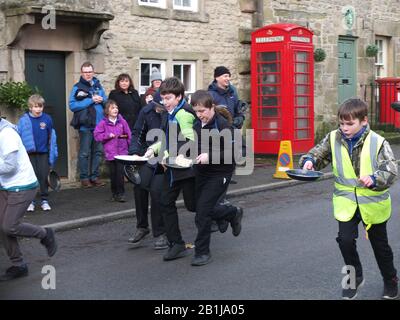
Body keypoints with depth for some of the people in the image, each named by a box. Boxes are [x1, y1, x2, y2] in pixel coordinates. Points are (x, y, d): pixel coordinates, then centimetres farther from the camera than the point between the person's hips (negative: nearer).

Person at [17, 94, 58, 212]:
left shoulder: (47, 119, -6)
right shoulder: (24, 120, -9)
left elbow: (52, 137, 0)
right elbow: (18, 138, -3)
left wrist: (53, 154, -1)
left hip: (43, 153, 0)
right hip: (29, 153, 0)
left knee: (44, 177, 6)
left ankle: (44, 200, 18)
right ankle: (30, 201, 18)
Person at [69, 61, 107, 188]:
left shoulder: (98, 85, 11)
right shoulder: (77, 87, -6)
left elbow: (106, 100, 21)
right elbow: (72, 105, -15)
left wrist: (102, 99, -4)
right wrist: (91, 100, -17)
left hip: (99, 124, 6)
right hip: (85, 125, -6)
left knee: (98, 152, 11)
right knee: (84, 153, -1)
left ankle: (94, 176, 20)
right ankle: (84, 178, 8)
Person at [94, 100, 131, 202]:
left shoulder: (122, 121, 1)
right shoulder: (103, 123, -1)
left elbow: (128, 135, 5)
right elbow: (96, 135, -4)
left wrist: (131, 147, 3)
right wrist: (108, 135, -13)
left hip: (122, 152, 0)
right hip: (110, 153, 0)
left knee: (120, 173, -5)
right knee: (113, 174, 8)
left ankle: (121, 194, 3)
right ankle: (114, 193, 21)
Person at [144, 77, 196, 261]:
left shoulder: (185, 114, -16)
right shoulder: (169, 114, 11)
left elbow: (191, 141, -22)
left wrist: (170, 156, -25)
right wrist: (154, 149, 5)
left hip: (186, 165, -9)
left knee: (192, 205, 3)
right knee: (166, 203, 4)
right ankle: (176, 244, 9)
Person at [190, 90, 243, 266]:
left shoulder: (223, 125, -17)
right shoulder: (197, 124, 2)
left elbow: (233, 152, -18)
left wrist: (210, 156, -28)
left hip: (219, 173, -7)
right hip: (201, 172, 7)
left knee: (203, 210, -11)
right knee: (200, 208, 15)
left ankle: (202, 252, 4)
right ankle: (232, 213, 42)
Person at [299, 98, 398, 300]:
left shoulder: (378, 143, -16)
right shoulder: (333, 139, -7)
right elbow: (318, 154, 3)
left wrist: (374, 179, -37)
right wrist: (309, 161, -19)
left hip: (373, 201, -2)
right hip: (346, 201, 2)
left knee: (380, 244, 15)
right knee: (345, 239, -13)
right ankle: (355, 277, 14)